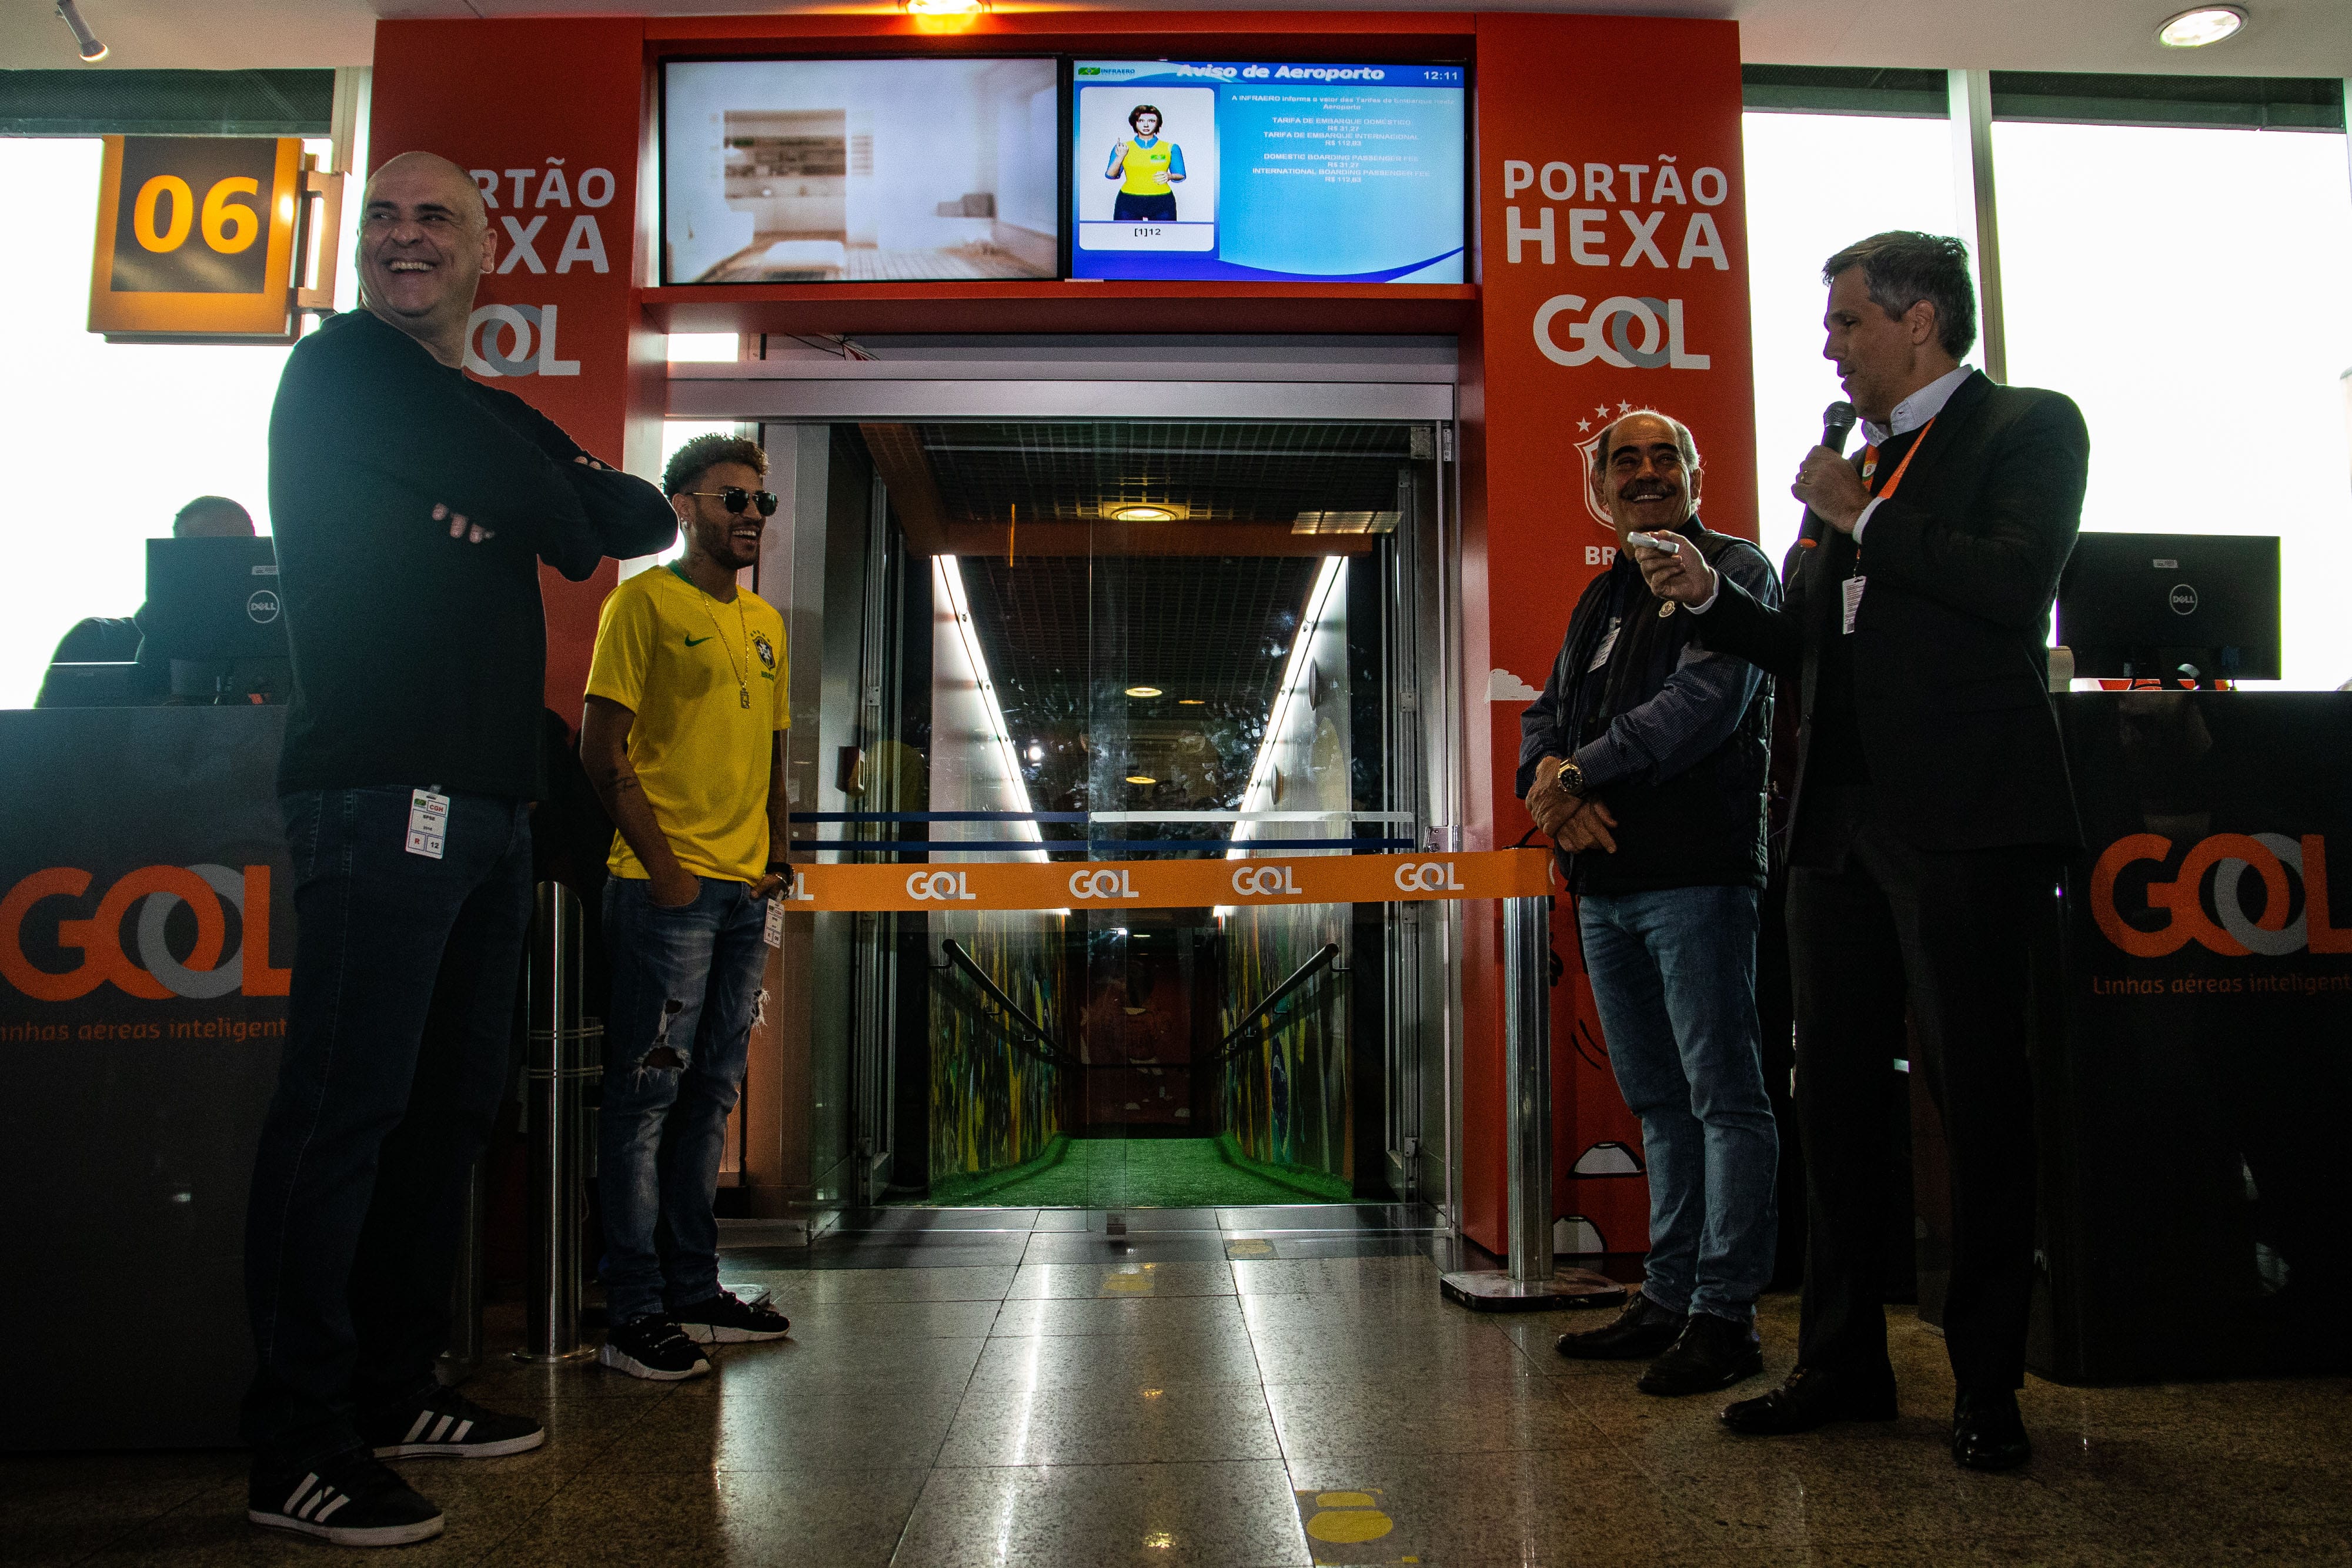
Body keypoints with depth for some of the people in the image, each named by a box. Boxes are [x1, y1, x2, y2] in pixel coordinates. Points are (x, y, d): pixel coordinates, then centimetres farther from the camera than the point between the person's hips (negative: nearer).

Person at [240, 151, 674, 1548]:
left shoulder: (492, 421, 25)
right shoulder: (344, 369, 1)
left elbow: (647, 520, 15)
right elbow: (567, 522, -9)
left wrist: (547, 497, 0)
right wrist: (563, 504, 12)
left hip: (490, 801, 9)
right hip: (383, 791, -8)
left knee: (453, 1100, 12)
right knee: (347, 1107, -8)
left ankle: (396, 1389, 23)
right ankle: (299, 1451, -1)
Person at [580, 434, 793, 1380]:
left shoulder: (765, 622, 18)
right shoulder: (645, 602, -3)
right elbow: (602, 751, -8)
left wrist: (774, 861, 11)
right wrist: (663, 867, -13)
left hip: (744, 890, 7)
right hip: (668, 887, -7)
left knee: (710, 1094, 11)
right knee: (647, 1095, -4)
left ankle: (694, 1293, 20)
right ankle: (635, 1315, 2)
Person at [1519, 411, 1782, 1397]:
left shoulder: (1735, 572, 0)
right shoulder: (1600, 599, 22)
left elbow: (1706, 702, -15)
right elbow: (1545, 717, 16)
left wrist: (1578, 773, -14)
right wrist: (1551, 789, -6)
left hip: (1695, 873, -7)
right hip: (1605, 880, 8)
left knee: (1724, 1097, -3)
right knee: (1657, 1101, 13)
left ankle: (1725, 1314, 3)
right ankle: (1667, 1297, 22)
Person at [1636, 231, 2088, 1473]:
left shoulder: (2028, 427, 0)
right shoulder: (1861, 460, 20)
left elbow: (2014, 585, -19)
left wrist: (1861, 519, -11)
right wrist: (1713, 597, 5)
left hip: (1963, 821, -7)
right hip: (1839, 823, 8)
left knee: (1978, 1100, 1)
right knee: (1834, 1095, 11)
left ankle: (1987, 1385, 15)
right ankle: (1842, 1363, 24)